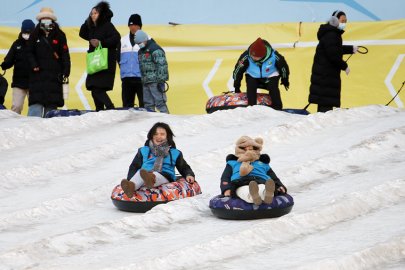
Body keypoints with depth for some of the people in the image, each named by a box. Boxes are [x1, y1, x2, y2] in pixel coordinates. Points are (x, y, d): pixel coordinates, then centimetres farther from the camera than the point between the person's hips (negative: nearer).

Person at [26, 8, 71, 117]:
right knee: (36, 101, -9)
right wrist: (34, 65, -7)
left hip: (54, 74, 0)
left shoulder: (59, 35, 4)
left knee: (52, 102, 0)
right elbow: (29, 52, 9)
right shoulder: (35, 35, 7)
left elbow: (65, 54, 1)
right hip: (38, 72, 0)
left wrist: (66, 71, -7)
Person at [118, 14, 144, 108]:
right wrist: (123, 68, 10)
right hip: (126, 77, 4)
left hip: (142, 76, -4)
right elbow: (119, 57, 20)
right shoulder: (123, 40, 14)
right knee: (127, 104, 7)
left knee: (144, 104, -5)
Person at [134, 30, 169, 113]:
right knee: (148, 104, 9)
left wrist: (160, 80, -20)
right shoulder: (140, 51, 19)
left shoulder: (155, 49, -10)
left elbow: (162, 65, -17)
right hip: (146, 82, 9)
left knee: (160, 103, -10)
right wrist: (142, 80, 20)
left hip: (155, 81, -9)